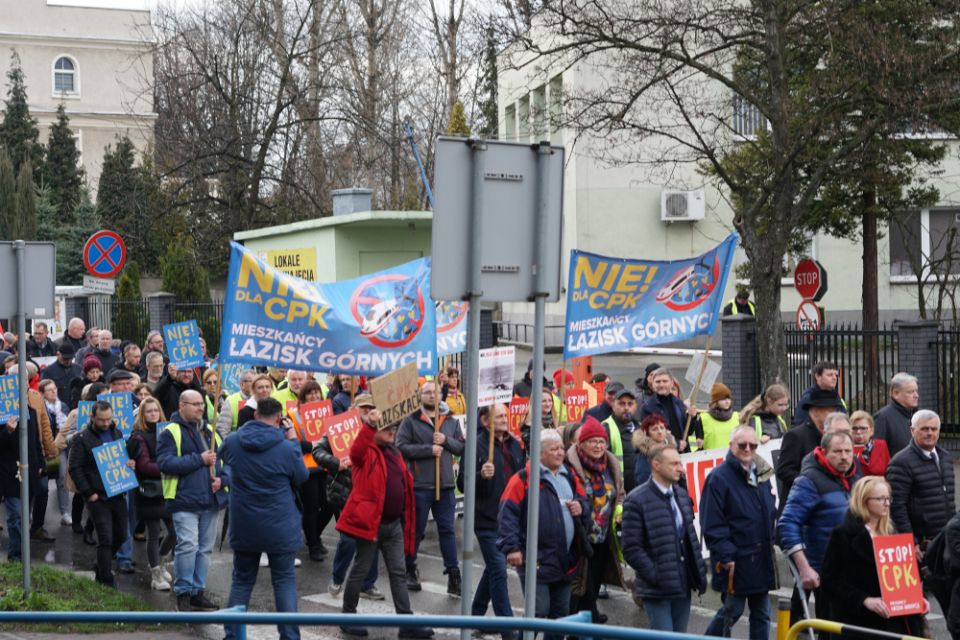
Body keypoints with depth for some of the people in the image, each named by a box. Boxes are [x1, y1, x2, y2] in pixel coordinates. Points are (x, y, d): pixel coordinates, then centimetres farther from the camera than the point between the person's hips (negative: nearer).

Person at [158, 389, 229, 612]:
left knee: (205, 548, 9)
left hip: (211, 500, 6)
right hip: (185, 501, -6)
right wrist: (199, 460, -16)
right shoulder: (171, 432, -3)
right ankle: (183, 593, -3)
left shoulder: (210, 431, 16)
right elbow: (165, 463, -16)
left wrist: (222, 478, -1)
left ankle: (197, 591, 18)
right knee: (188, 545, -14)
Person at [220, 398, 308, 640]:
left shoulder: (232, 442, -6)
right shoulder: (287, 448, -17)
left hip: (243, 526, 3)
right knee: (284, 582, 7)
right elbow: (301, 477, 1)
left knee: (242, 581, 16)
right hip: (280, 528, -3)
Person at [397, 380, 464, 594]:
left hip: (446, 485, 3)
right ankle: (410, 570, 23)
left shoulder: (451, 421, 11)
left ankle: (453, 572, 9)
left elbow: (462, 448, 6)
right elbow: (401, 447, -12)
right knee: (416, 530, 8)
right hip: (419, 486, -3)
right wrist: (429, 449, -17)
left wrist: (446, 441, -12)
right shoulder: (410, 421, -2)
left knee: (447, 529, 5)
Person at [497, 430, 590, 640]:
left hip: (565, 561, 7)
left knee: (561, 612, 13)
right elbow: (507, 514, -13)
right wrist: (511, 547, -20)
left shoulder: (570, 477, 13)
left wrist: (581, 507, -1)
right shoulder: (524, 479, -8)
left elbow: (585, 502, 24)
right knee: (538, 611, -10)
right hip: (536, 560, -7)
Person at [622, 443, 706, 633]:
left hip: (683, 585, 7)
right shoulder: (637, 501, -12)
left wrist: (699, 571, 11)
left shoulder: (682, 495, 12)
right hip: (658, 588, -7)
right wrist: (656, 576, -17)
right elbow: (631, 549, -14)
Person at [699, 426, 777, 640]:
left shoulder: (762, 474, 11)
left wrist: (771, 542, 12)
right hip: (735, 562, -7)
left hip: (761, 560, 7)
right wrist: (726, 557, -18)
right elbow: (712, 525, -15)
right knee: (732, 611, 2)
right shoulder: (719, 478, -11)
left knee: (761, 613, 10)